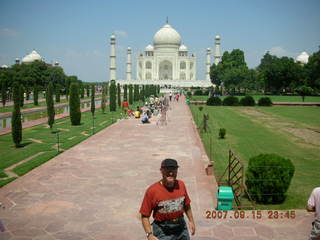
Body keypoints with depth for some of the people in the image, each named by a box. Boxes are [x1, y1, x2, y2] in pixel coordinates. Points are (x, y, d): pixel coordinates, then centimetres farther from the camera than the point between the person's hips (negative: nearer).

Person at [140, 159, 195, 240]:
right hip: (162, 231, -5)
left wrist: (191, 221, 19)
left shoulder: (181, 185, -3)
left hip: (181, 227, 5)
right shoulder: (152, 190, -17)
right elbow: (145, 215, -14)